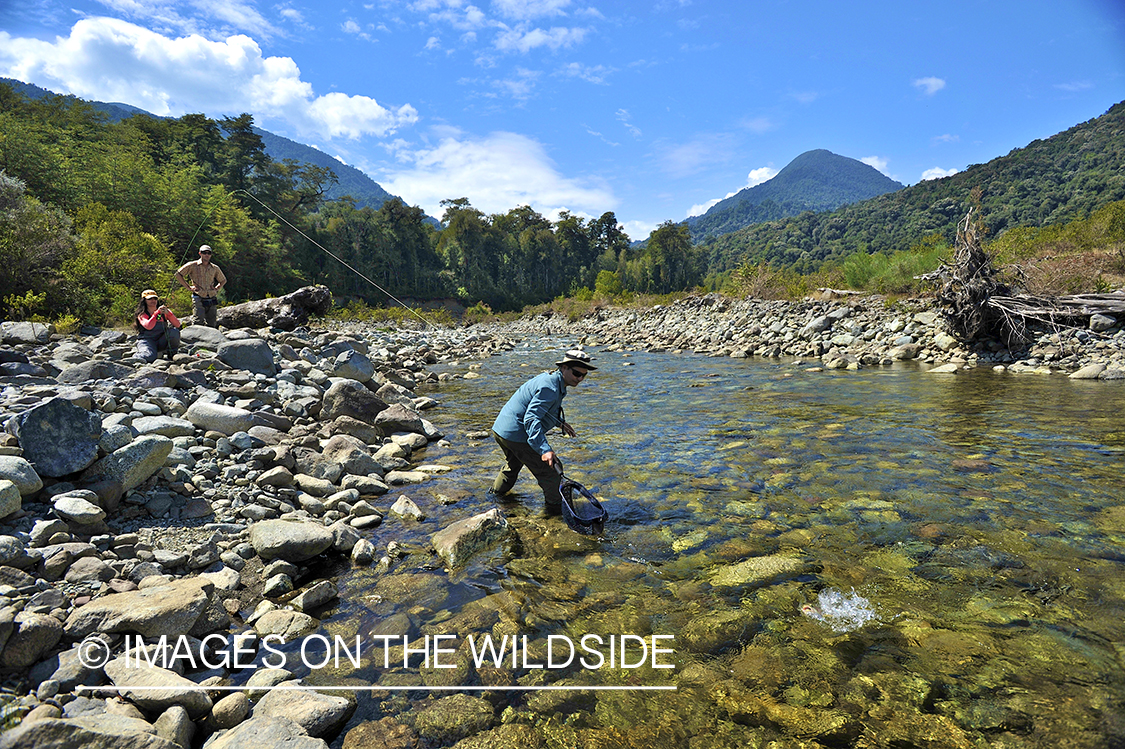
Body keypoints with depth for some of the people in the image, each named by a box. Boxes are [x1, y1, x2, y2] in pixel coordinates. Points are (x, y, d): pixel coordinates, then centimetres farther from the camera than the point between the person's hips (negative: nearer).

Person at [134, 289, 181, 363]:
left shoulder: (164, 311, 2)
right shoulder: (142, 314, -6)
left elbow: (177, 325, -11)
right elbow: (148, 326, -28)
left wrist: (168, 313, -25)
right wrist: (157, 312, -30)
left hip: (161, 341, 3)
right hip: (147, 340, -3)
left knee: (174, 331, -25)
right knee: (150, 357, -32)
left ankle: (172, 355, -10)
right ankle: (137, 355, 6)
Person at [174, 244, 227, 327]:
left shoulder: (215, 268, 15)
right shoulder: (193, 265, 3)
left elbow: (223, 280, 29)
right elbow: (178, 274, 3)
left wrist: (216, 289, 11)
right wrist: (188, 287, -3)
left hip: (212, 300, 4)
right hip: (199, 299, -4)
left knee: (213, 325, 2)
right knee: (198, 322, -16)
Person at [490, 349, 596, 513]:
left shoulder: (549, 378, 9)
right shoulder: (550, 388, -24)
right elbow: (531, 419, -32)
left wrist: (560, 422, 32)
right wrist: (545, 449, -39)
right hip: (517, 436, -11)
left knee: (514, 462, 36)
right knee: (551, 469, 1)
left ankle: (498, 490, 56)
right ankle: (556, 506, 17)